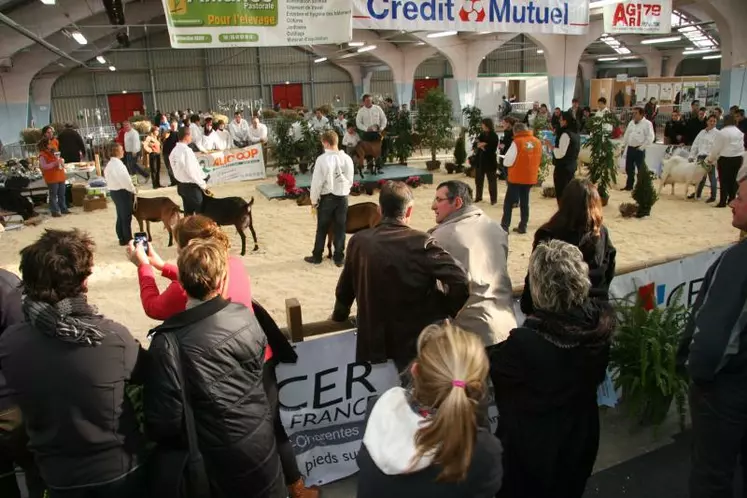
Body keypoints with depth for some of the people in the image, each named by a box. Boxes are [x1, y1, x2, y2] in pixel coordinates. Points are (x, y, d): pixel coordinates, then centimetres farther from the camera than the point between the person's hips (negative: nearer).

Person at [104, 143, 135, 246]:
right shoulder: (118, 164, -20)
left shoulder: (109, 164, 11)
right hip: (122, 192, -10)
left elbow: (108, 178, 15)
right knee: (126, 217, -1)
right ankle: (128, 239, 6)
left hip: (113, 191, 10)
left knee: (121, 216, 16)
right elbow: (125, 180, -23)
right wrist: (133, 190, -8)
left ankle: (122, 238, 22)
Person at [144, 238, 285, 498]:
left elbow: (164, 417, -16)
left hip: (224, 455, -3)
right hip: (263, 440, 3)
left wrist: (169, 441, 4)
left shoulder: (169, 342, -23)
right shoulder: (246, 316, -11)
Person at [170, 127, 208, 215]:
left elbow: (176, 169, 11)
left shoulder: (174, 151, 4)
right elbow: (192, 171, -22)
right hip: (192, 186, -8)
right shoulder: (186, 151, -21)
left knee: (188, 213, 15)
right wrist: (203, 184, -11)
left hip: (181, 185, 8)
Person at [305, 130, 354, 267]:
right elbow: (350, 180, 3)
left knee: (322, 228, 11)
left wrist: (314, 199, -2)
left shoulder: (322, 159, -16)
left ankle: (317, 256, 22)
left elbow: (317, 182, -13)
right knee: (340, 228, 10)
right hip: (342, 197, 3)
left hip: (326, 197, -3)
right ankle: (339, 258, 18)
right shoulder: (347, 158, -4)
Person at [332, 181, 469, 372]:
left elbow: (345, 289, 10)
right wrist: (446, 312, -3)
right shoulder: (421, 242, -16)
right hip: (417, 346, -3)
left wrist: (339, 315, 30)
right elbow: (460, 282, -23)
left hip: (373, 346, 3)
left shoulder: (358, 241, -3)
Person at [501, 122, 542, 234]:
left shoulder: (517, 142, -15)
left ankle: (504, 226, 4)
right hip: (530, 177, 5)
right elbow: (538, 159, 12)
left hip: (516, 177, -5)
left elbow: (507, 162, -13)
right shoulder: (537, 142, 2)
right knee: (525, 202, 13)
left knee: (508, 202, 5)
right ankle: (523, 226, 15)